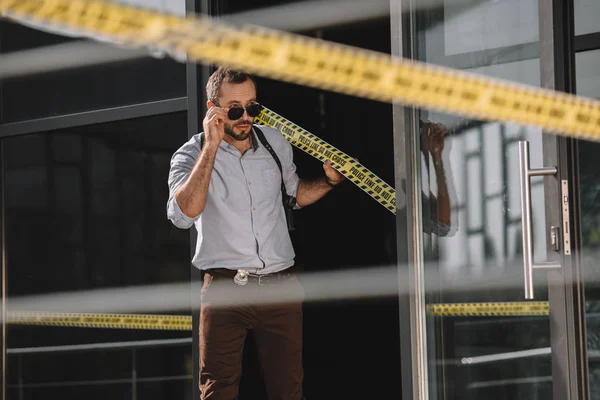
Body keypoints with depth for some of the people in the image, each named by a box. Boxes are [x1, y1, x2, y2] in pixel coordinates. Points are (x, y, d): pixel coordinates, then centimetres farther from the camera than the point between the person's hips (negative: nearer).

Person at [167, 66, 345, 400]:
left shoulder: (276, 143, 8)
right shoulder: (192, 155, -6)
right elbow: (183, 215, -25)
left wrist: (329, 181, 5)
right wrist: (211, 147, -24)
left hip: (282, 286, 3)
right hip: (224, 290, -3)